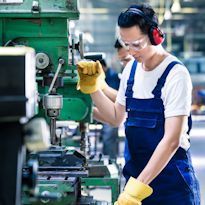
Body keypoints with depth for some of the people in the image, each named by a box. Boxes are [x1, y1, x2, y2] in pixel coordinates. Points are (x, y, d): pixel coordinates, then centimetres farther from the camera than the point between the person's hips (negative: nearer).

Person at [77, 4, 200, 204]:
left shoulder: (175, 74, -17)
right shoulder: (131, 68, 4)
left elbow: (172, 140, -22)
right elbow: (116, 117, 15)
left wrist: (138, 188, -27)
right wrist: (93, 87, 0)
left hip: (171, 182, -6)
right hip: (136, 174, 6)